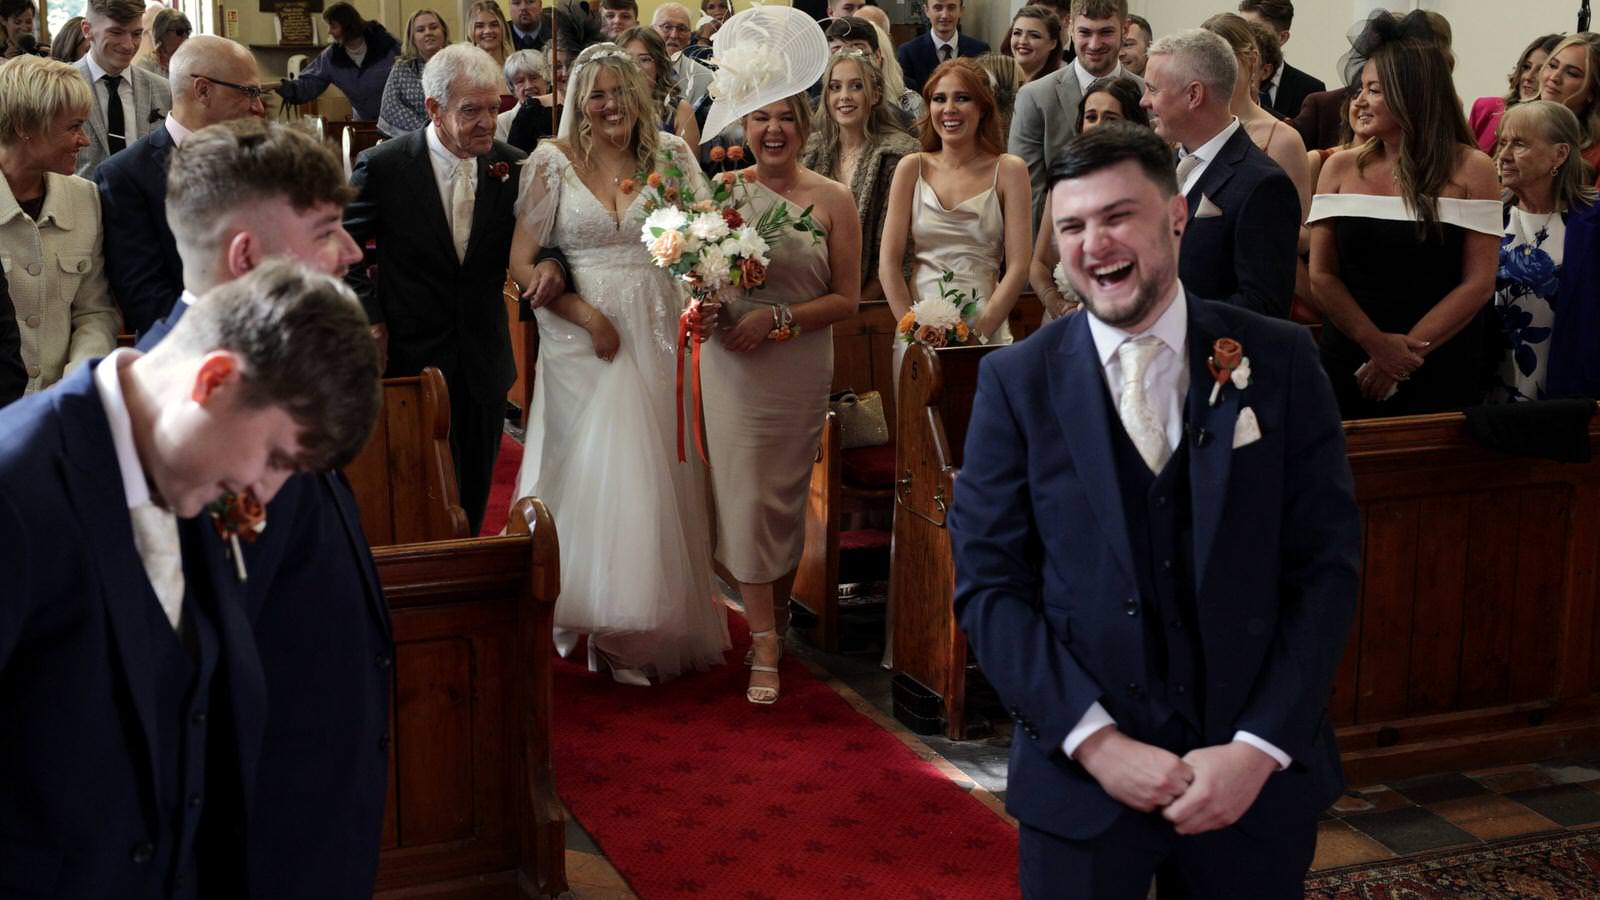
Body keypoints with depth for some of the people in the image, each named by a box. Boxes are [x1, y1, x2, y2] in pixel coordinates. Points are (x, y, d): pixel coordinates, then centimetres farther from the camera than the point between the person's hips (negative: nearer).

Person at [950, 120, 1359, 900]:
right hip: (1080, 774, 0)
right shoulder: (1016, 381, -3)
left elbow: (1327, 565, -3)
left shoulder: (1280, 361, -2)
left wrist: (1260, 747, -11)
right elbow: (987, 584, -5)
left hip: (1258, 772, 1)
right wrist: (1095, 741, -14)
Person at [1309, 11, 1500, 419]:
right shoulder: (1340, 168, 2)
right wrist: (1376, 343, -13)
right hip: (1349, 365, 2)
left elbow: (1479, 283, -7)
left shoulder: (1471, 170, -4)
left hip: (1441, 371, -2)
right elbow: (1321, 276, -1)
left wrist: (1406, 352, -13)